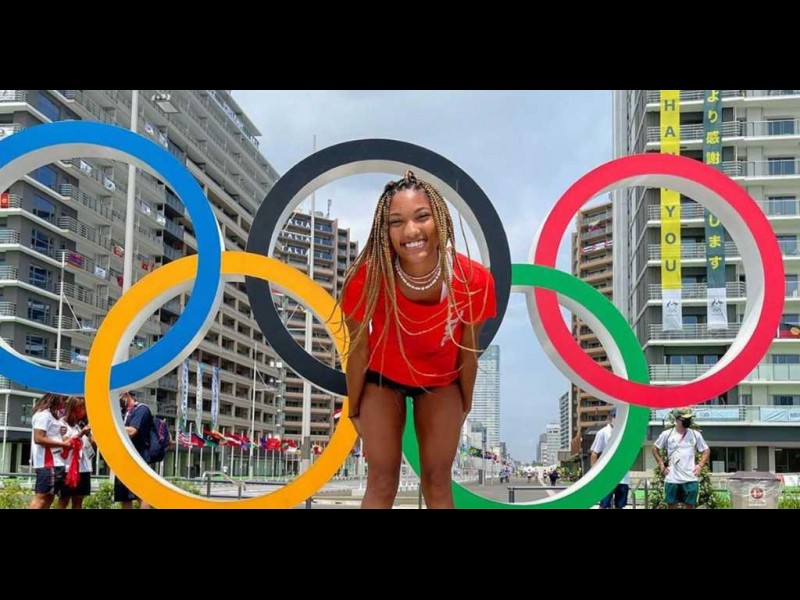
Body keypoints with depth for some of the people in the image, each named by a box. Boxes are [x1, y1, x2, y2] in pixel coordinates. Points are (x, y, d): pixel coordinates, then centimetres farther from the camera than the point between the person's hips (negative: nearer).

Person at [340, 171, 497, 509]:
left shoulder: (474, 281, -31)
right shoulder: (368, 278, -34)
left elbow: (468, 352, -12)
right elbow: (358, 350, -17)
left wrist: (466, 404, 3)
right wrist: (354, 409, -4)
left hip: (441, 381, 1)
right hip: (383, 377, -1)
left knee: (438, 481, 8)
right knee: (381, 482, 1)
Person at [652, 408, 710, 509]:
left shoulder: (696, 434, 3)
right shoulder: (667, 434, 0)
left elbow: (706, 450, 13)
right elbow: (655, 448, 11)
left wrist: (700, 465, 1)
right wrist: (661, 464, 3)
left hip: (690, 479, 1)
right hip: (672, 478, -1)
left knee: (690, 505, 3)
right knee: (671, 505, 6)